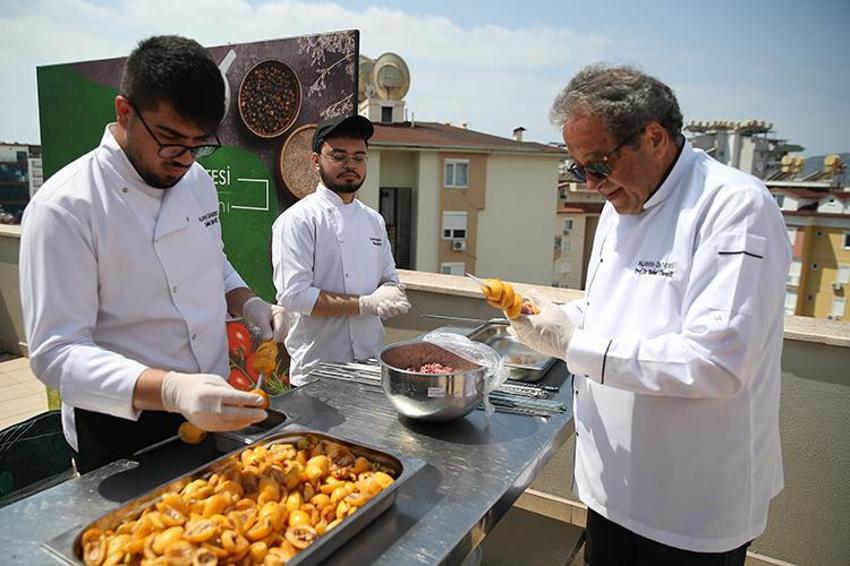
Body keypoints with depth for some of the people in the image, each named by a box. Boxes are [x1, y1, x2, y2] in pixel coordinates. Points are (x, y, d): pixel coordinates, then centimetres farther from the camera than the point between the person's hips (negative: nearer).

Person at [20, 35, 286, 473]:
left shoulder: (197, 180, -1)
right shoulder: (64, 208, -22)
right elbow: (56, 353, -25)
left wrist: (249, 305, -6)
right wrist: (172, 391, -41)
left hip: (212, 413, 7)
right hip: (123, 435, -6)